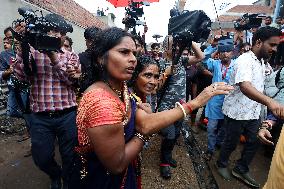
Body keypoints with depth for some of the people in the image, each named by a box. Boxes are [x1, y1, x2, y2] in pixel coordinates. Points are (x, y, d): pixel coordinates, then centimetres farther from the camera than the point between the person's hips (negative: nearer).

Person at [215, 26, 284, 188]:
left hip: (254, 112, 8)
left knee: (254, 142, 15)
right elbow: (244, 86, -41)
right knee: (231, 143, 10)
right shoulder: (245, 60, -22)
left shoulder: (261, 61, 9)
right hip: (237, 113, -8)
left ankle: (241, 170, 35)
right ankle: (222, 164, 36)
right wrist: (269, 101, -55)